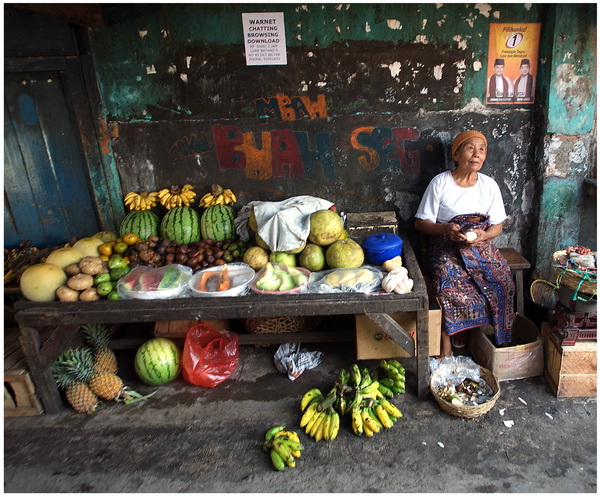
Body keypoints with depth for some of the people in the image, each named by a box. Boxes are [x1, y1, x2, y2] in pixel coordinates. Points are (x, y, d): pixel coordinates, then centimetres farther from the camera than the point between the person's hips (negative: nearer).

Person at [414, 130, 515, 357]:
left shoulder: (489, 185, 6)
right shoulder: (440, 183, -5)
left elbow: (497, 226, 9)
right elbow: (420, 223, -4)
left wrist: (483, 235, -14)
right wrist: (446, 229, -23)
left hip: (481, 245, 4)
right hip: (446, 245, -3)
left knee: (503, 279, -21)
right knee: (450, 284, -31)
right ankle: (446, 341, -11)